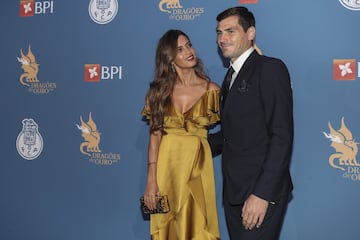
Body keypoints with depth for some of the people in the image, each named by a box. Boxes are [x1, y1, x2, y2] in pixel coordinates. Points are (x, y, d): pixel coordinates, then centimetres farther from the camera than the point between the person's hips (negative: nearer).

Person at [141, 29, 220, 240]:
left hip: (197, 165, -1)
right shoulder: (159, 90, 2)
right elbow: (154, 135, -2)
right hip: (166, 164, 1)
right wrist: (151, 179, -8)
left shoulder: (212, 90, -1)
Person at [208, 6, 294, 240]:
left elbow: (282, 136, -16)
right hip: (234, 190, 8)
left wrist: (262, 194, -21)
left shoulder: (270, 68, -8)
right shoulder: (232, 77, 19)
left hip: (261, 192, -8)